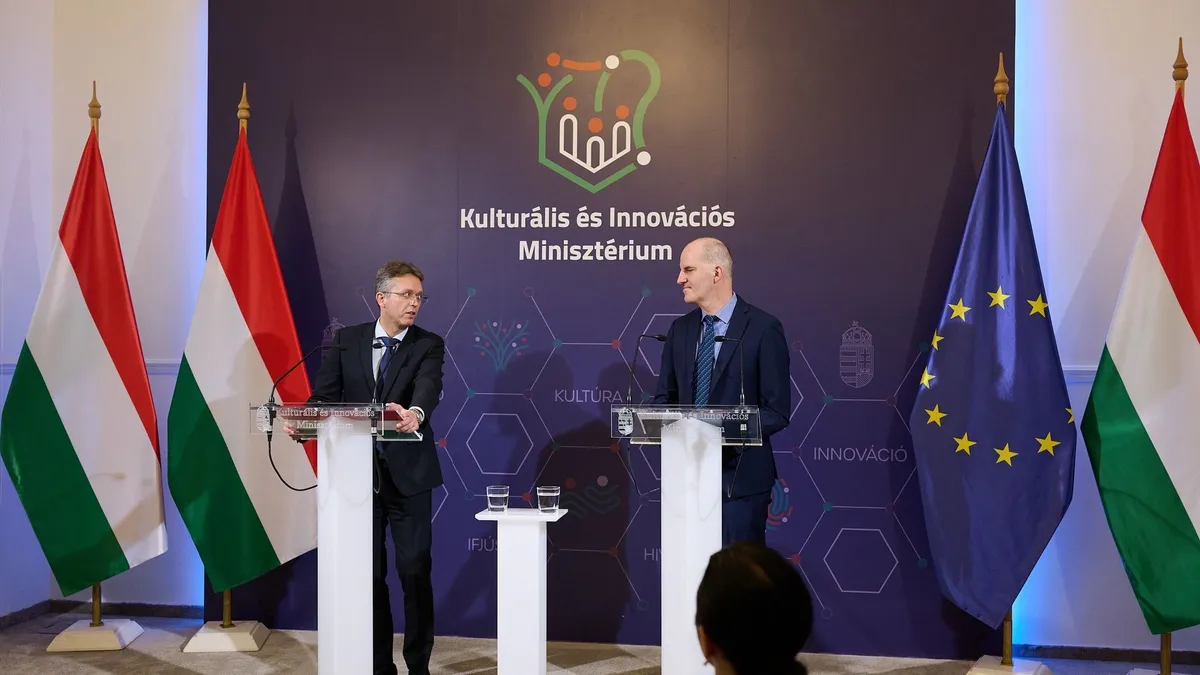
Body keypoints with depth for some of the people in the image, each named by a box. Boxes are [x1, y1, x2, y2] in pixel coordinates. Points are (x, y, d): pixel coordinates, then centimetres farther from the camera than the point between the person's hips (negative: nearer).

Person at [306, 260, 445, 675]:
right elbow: (324, 395, 1)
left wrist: (415, 413, -45)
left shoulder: (428, 345, -2)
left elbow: (429, 386, -22)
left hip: (407, 474, -2)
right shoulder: (347, 340, 5)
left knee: (415, 572, 2)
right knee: (368, 573, 10)